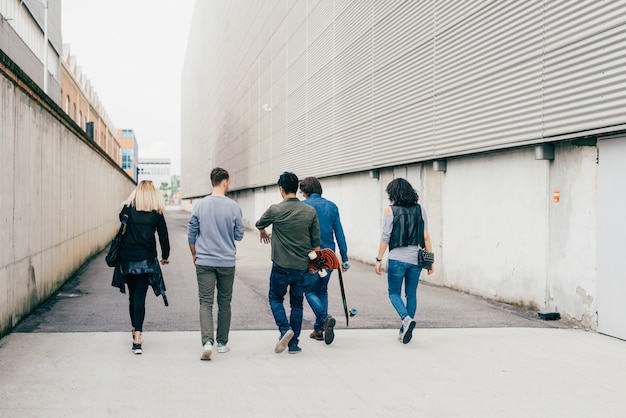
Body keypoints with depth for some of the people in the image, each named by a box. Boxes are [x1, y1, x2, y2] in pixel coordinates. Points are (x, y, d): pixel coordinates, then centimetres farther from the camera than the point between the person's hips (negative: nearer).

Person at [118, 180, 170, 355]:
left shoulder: (128, 208, -2)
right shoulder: (157, 213, -1)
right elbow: (163, 236, 3)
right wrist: (165, 255, 18)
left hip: (127, 259, 1)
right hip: (146, 260, -1)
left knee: (132, 296, 17)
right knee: (140, 297, -4)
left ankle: (135, 330, 33)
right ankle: (137, 338, -15)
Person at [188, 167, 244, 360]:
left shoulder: (200, 205, -3)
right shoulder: (233, 207, -8)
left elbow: (191, 233, 5)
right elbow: (239, 235, 1)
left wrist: (194, 254, 19)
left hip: (204, 262, 1)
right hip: (227, 262, 0)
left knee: (206, 303, 0)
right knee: (224, 303, 13)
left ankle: (207, 341, -17)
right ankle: (222, 342, 21)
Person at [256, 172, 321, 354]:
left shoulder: (275, 210, -9)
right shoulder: (310, 211, -1)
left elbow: (259, 224, 12)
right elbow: (316, 241, 4)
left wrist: (263, 233, 36)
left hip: (281, 266, -3)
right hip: (302, 267, 3)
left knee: (275, 298, 15)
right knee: (297, 304, 12)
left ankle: (285, 329, -8)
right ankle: (294, 344, 14)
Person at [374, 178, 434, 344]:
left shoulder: (390, 210, -5)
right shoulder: (420, 209, 5)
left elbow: (385, 238, -6)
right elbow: (426, 237, 4)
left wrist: (378, 259, 0)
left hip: (397, 258, -3)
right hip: (416, 258, 4)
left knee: (394, 293, 10)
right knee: (411, 294, 13)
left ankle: (406, 319, -15)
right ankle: (405, 330, 18)